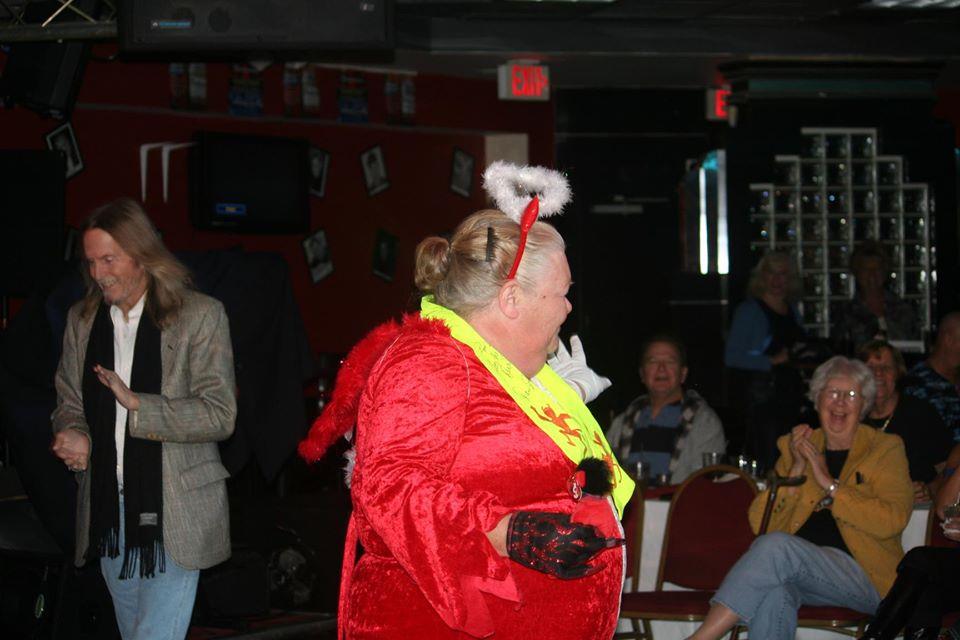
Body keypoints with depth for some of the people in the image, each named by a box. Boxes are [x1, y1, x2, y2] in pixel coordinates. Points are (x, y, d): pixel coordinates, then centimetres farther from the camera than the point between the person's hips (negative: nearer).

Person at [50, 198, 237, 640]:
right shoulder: (82, 319, 10)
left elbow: (220, 416, -11)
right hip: (108, 512, 5)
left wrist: (137, 404, -21)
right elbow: (68, 400, 18)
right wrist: (73, 436, -5)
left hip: (173, 515, -5)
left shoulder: (200, 315, -6)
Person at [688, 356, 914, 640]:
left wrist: (829, 483, -10)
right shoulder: (795, 445, 17)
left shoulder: (886, 449, 8)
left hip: (865, 577, -3)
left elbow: (893, 521, -9)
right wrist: (797, 468, -2)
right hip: (795, 571, 3)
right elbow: (760, 523, 9)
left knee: (775, 545, -31)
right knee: (774, 590, -37)